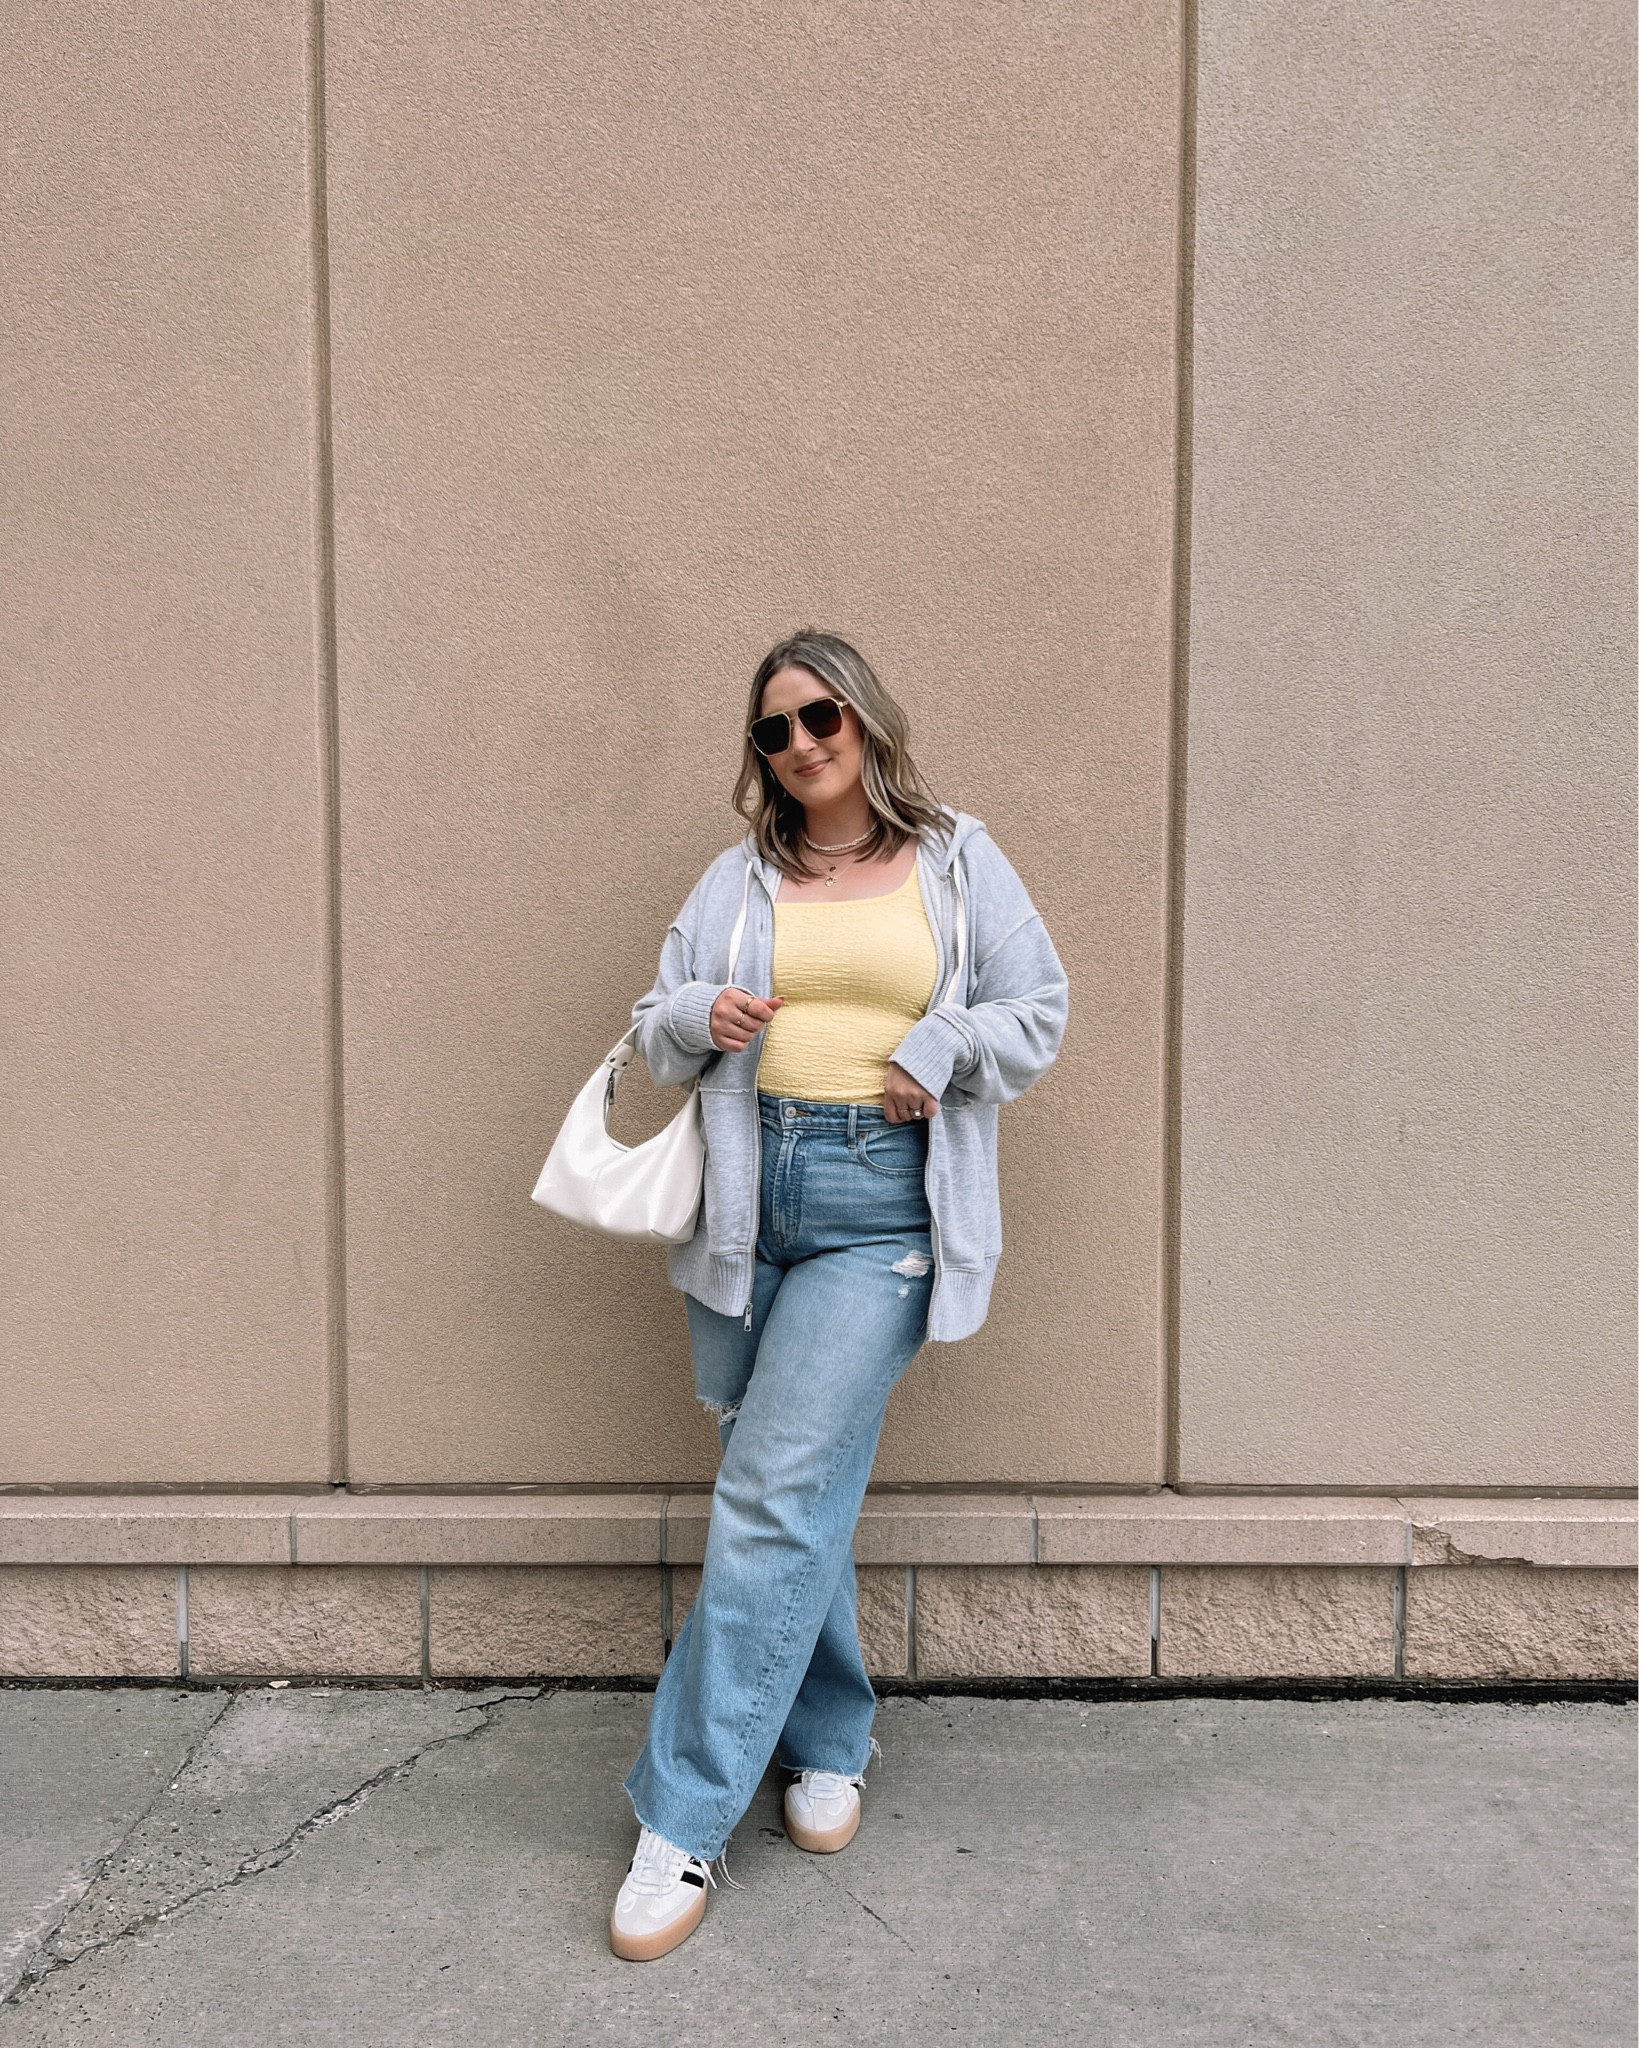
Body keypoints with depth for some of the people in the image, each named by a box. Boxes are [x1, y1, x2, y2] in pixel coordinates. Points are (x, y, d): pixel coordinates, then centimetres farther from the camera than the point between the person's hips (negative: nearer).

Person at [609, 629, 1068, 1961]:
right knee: (806, 1487, 11)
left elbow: (1038, 1012, 9)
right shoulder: (738, 879, 13)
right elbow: (655, 1033, 15)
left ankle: (686, 1823, 2)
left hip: (883, 1210, -3)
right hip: (747, 1200, 4)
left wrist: (944, 1047, -8)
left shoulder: (956, 862, 8)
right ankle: (831, 1742, 33)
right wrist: (698, 1018, -6)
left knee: (777, 1497, -9)